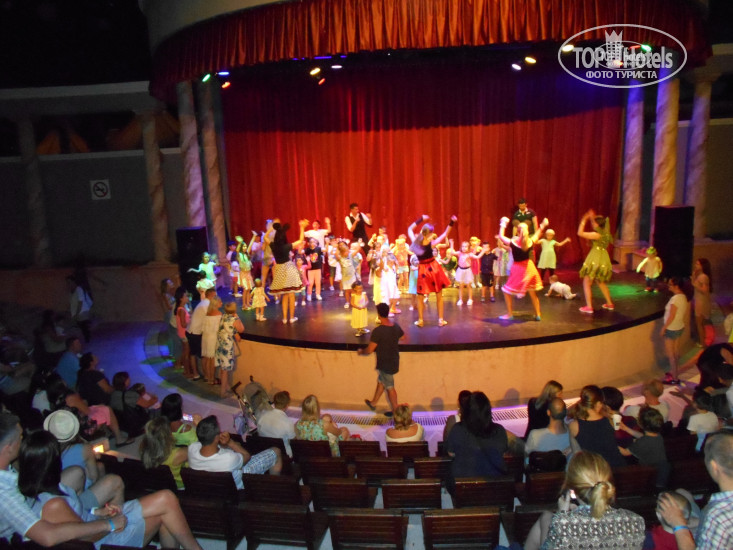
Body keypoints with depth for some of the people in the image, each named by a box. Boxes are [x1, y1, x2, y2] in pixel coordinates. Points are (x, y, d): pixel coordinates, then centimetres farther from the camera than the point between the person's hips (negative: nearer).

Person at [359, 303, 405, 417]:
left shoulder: (378, 331, -28)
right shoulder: (396, 326, -7)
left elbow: (370, 350, -23)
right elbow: (403, 336, 13)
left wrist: (361, 352, -3)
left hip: (385, 363, -7)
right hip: (394, 360, 7)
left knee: (389, 387, 10)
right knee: (381, 381, 24)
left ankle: (395, 410, 25)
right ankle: (373, 403, 41)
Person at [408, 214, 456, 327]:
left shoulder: (415, 241, -12)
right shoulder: (431, 244, -18)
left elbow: (410, 229, 5)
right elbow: (445, 234, -9)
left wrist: (420, 219, 3)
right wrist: (451, 223, -8)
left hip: (422, 269, 2)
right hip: (433, 268, -2)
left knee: (420, 296, 12)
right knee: (439, 295, 11)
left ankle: (420, 320, 12)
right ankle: (440, 320, 15)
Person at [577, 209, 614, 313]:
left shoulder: (597, 235, -17)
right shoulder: (605, 233, 7)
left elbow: (580, 233, -16)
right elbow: (596, 227, 28)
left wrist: (583, 220, -9)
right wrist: (592, 218, 22)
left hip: (595, 261, -8)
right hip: (604, 261, 8)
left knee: (586, 283, -1)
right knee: (601, 283, 24)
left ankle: (589, 307, -6)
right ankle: (609, 304, 29)